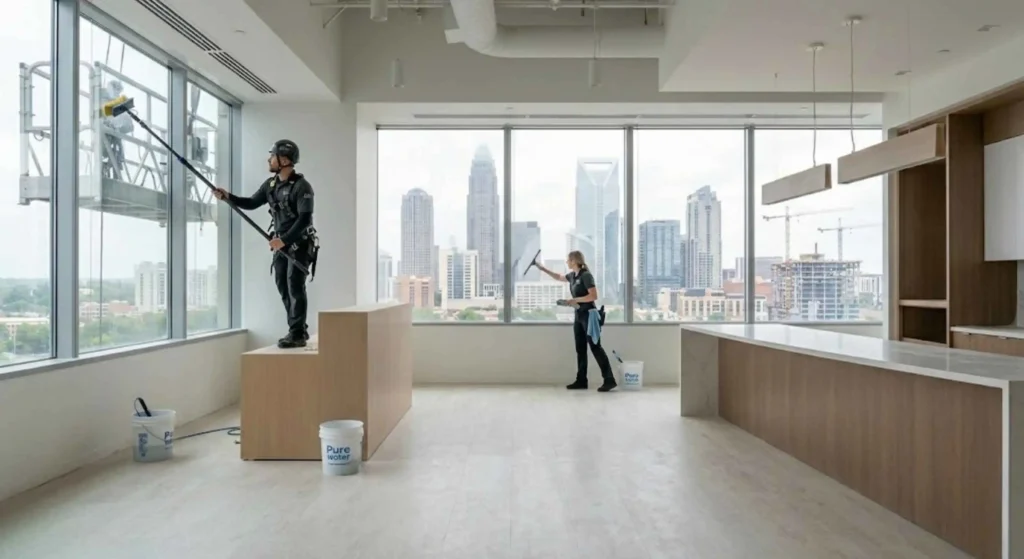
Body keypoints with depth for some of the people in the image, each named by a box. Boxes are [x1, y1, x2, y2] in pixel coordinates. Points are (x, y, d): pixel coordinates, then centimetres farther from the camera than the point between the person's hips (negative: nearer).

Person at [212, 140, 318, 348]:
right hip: (281, 244, 8)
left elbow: (304, 219, -23)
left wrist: (284, 240, -27)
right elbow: (251, 203, 17)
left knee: (295, 286, -11)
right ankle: (299, 329, 20)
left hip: (299, 244, -8)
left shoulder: (302, 186, -17)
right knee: (283, 286, 10)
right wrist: (228, 196, 2)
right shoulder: (270, 184, 7)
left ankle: (297, 334, -6)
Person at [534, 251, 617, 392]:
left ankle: (609, 380, -8)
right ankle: (581, 381, 14)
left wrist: (575, 300, -19)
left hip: (589, 315, -8)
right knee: (580, 349, 9)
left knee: (595, 347, -10)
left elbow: (594, 296, -20)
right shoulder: (572, 276, 9)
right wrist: (543, 269, 30)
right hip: (579, 316, 8)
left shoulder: (586, 275, -14)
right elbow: (559, 277, 30)